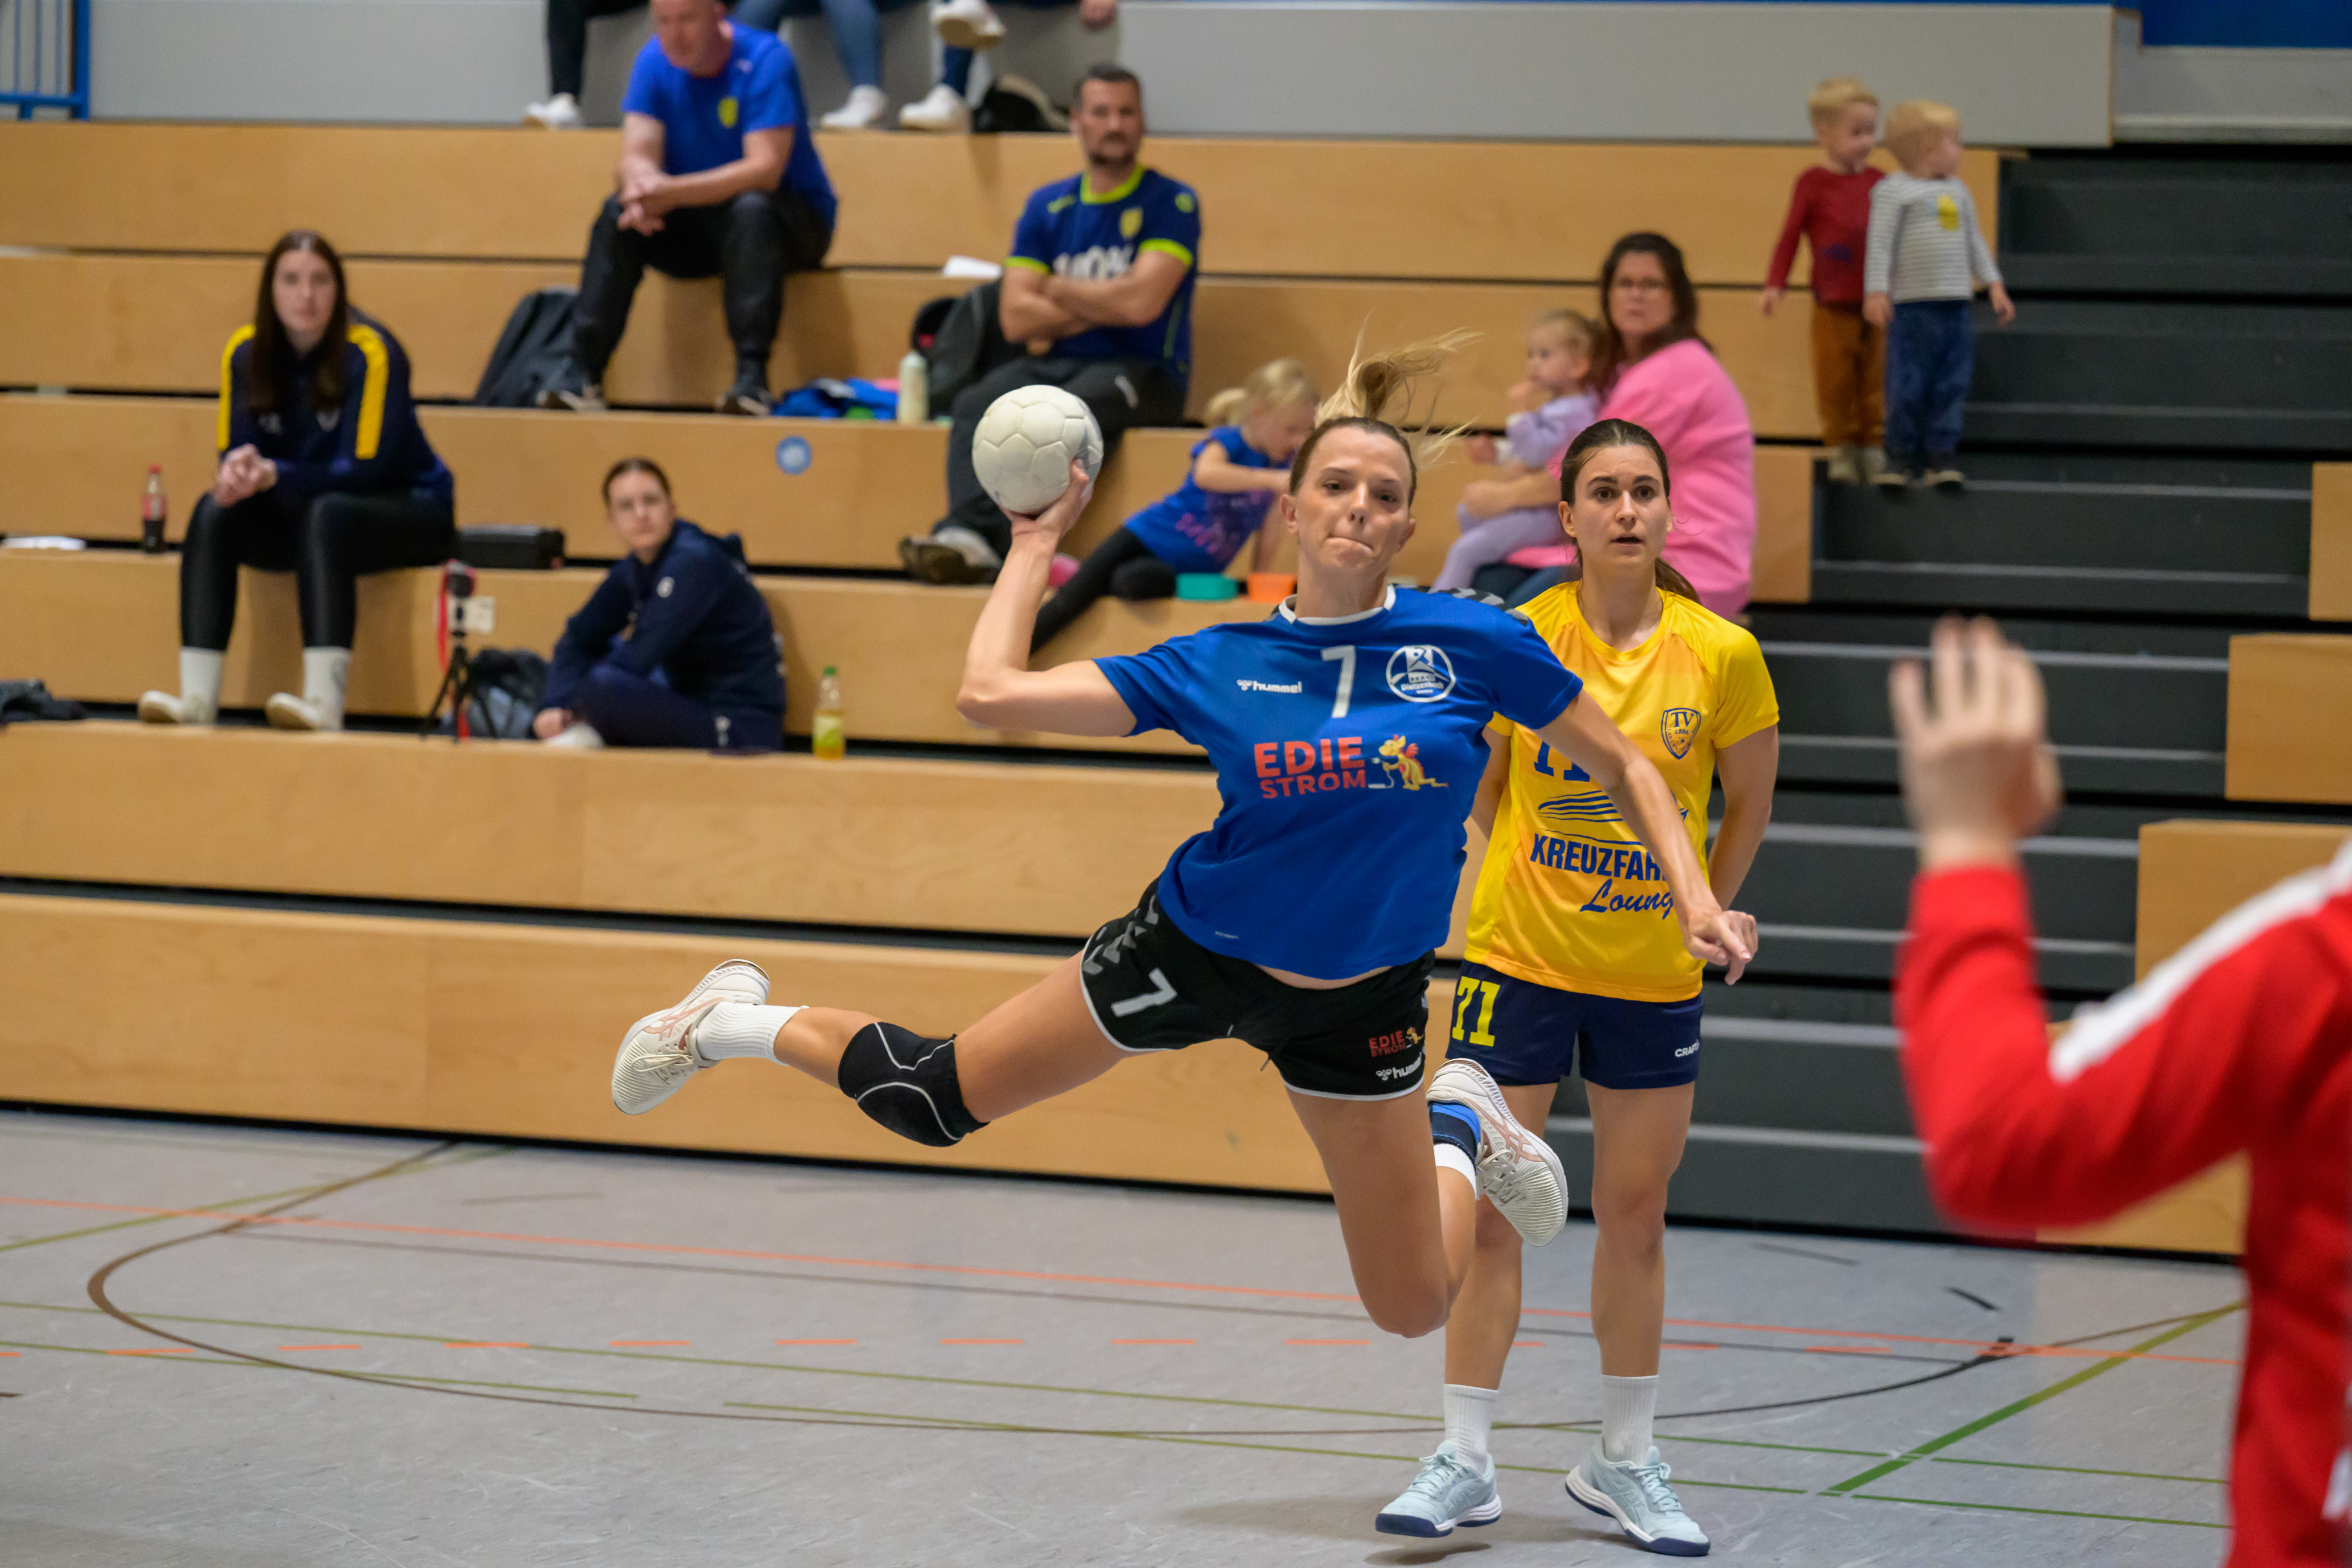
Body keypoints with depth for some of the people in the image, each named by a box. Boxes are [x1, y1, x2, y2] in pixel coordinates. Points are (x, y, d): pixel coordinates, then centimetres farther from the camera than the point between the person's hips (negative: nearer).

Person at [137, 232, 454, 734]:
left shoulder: (370, 353, -19)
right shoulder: (246, 352, -3)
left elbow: (366, 469, -22)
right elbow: (235, 448, 0)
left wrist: (274, 476, -34)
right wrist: (240, 466, -25)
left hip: (410, 509, -5)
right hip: (300, 515, 6)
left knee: (325, 513, -36)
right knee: (213, 513, -19)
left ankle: (325, 702, -45)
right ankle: (198, 698, -28)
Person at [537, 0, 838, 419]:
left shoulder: (764, 59, -18)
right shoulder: (655, 60, -3)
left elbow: (765, 170, -28)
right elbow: (638, 157, -10)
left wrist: (673, 192, -38)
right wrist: (642, 191, -35)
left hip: (793, 218, -4)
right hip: (697, 228, 4)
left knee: (751, 209, -36)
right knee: (617, 213, -20)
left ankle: (752, 375, -42)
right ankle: (583, 373, -24)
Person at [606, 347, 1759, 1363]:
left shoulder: (1471, 644, -14)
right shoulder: (1217, 665, -12)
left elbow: (1619, 763, -2)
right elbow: (991, 691, -14)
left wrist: (1694, 898, -12)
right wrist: (1038, 541, -5)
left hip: (1360, 1006, 1)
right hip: (1192, 955, 0)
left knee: (1412, 1309, 7)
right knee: (933, 1099, 2)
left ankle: (1457, 1130, 39)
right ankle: (732, 1021, 32)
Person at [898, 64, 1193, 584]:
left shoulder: (1171, 204, 0)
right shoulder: (1048, 207, 13)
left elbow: (1142, 302, -15)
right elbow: (1016, 318, 4)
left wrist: (1058, 291, 1)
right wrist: (1103, 306, -5)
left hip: (1142, 371, -4)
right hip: (1056, 364, 4)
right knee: (979, 404, -27)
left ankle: (995, 542, -48)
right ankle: (968, 533, -49)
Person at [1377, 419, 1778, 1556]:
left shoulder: (1721, 654, -6)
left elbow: (1748, 808, 7)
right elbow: (1478, 788, 7)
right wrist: (1487, 896, -2)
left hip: (1654, 979, 1)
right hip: (1519, 961, -1)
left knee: (1635, 1216, 9)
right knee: (1488, 1210, 0)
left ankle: (1623, 1463, 22)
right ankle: (1464, 1462, 8)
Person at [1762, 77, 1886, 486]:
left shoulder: (1878, 183, 6)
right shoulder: (1813, 183, -3)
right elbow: (1791, 235, -4)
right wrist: (1775, 284, -10)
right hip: (1834, 306, -3)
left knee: (1876, 383, 7)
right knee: (1836, 383, 0)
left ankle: (1873, 450, 15)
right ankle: (1841, 451, 11)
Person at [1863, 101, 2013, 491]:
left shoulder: (1958, 192, 16)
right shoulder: (1893, 191, -5)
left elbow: (1975, 243, 21)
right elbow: (1881, 243, -9)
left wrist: (1994, 285, 15)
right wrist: (1876, 291, -16)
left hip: (1955, 305, 6)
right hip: (1912, 307, -6)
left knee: (1952, 386, 4)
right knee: (1908, 386, -4)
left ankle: (1941, 455, 9)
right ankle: (1902, 455, 6)